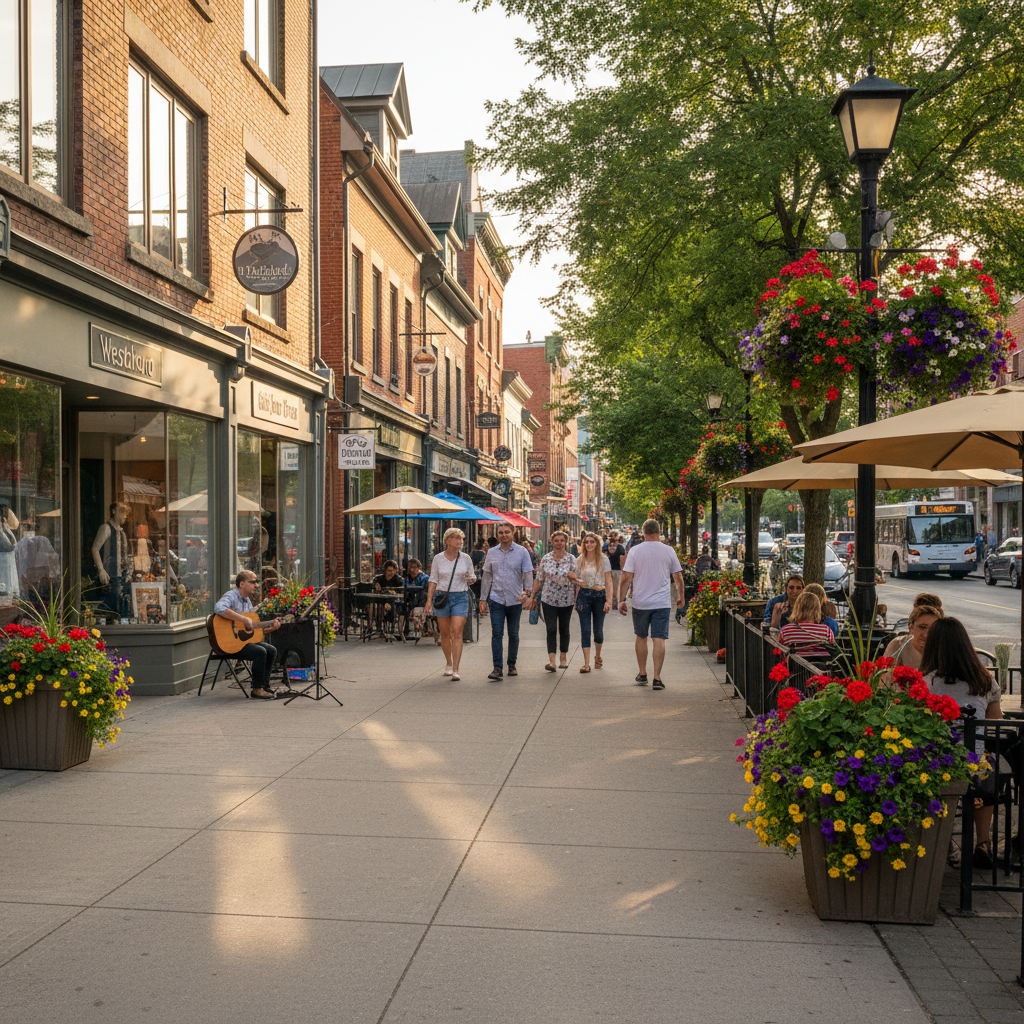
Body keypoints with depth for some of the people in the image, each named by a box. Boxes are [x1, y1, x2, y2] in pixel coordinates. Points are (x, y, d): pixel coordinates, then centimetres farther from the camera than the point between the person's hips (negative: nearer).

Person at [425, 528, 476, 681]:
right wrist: (429, 601, -2)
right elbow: (433, 580, 4)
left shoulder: (466, 558, 3)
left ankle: (455, 670, -13)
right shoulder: (438, 558, 2)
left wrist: (471, 579, -13)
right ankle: (449, 664, 30)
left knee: (457, 633, -11)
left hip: (460, 598, -1)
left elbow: (472, 577, 12)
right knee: (445, 634, 8)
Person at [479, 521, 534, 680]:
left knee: (513, 634, 9)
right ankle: (497, 667, -8)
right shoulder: (492, 552, 7)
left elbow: (528, 574, -4)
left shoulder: (522, 552, 0)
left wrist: (526, 591, -23)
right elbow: (487, 576, 11)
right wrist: (483, 599, 8)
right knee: (496, 634, -8)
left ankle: (512, 665, 24)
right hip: (496, 600, 1)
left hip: (515, 600, -1)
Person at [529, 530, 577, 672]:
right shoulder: (546, 558, 2)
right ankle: (551, 661, -15)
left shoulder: (571, 559, -1)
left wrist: (578, 599, -3)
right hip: (548, 600, 0)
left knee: (564, 629, 11)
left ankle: (563, 658, 26)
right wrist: (532, 595, 5)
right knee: (551, 629, -9)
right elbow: (539, 579, 8)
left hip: (566, 600, 0)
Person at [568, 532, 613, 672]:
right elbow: (573, 577, 16)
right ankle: (586, 663, -5)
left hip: (599, 595, -1)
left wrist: (609, 600, -11)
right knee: (585, 630, -5)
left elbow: (609, 582, -2)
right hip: (584, 595, 1)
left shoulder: (603, 560, 0)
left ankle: (598, 656, 33)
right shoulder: (579, 560, 6)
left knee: (598, 629, 8)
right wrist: (577, 580, -8)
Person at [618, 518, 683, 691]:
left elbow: (626, 577, -6)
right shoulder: (669, 551, 0)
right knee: (659, 639, -1)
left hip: (640, 603, 0)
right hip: (662, 603, 0)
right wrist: (680, 597, 21)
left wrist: (621, 600, 1)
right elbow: (678, 577, 7)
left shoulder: (635, 551, -4)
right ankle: (657, 678, -6)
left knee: (641, 637, 16)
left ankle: (642, 674, 25)